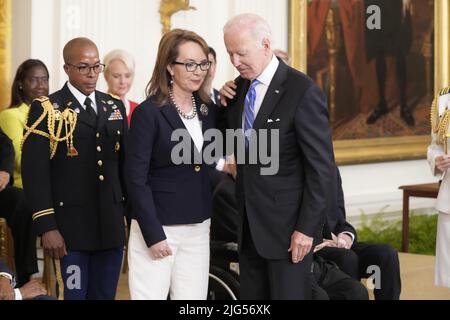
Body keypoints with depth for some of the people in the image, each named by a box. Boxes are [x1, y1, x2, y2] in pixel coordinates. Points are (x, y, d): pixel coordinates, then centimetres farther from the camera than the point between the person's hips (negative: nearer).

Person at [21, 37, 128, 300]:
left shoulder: (115, 107, 13)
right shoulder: (47, 109, -3)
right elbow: (35, 171, -8)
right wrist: (47, 227, -14)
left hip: (112, 224, 4)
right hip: (72, 226, -4)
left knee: (106, 295, 8)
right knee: (76, 293, -2)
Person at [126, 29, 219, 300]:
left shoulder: (209, 110, 8)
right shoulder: (148, 113, -10)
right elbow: (136, 179, -11)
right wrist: (153, 234, -16)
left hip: (199, 228, 5)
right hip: (158, 228, -5)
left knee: (194, 296, 7)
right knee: (150, 295, -2)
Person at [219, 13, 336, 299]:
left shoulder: (302, 92, -14)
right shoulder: (241, 87, 7)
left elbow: (321, 167, -14)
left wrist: (307, 228, -16)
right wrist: (224, 105, 1)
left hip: (287, 223, -7)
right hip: (249, 223, 7)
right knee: (252, 298, 11)